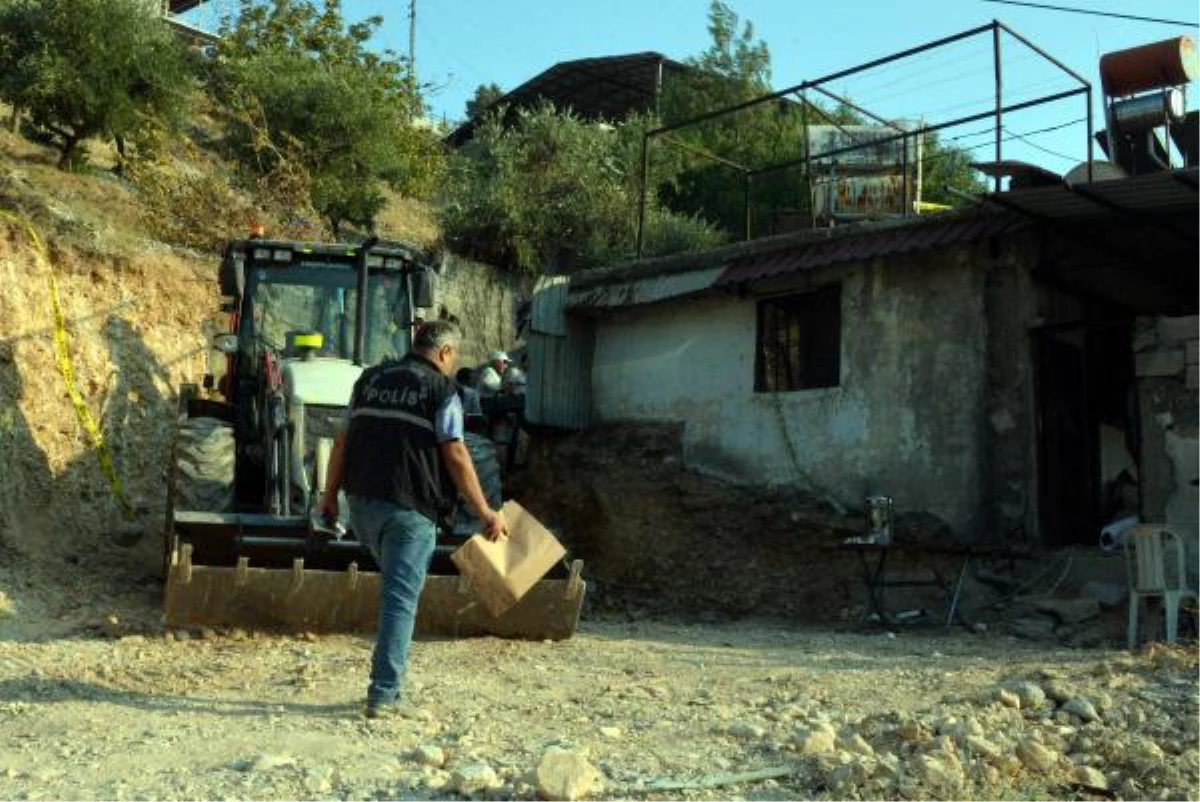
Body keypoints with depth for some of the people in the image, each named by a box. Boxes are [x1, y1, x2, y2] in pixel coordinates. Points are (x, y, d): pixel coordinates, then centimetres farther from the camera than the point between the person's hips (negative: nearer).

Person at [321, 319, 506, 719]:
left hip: (363, 502, 6)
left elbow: (343, 440, 15)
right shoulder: (441, 389, -3)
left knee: (396, 589, 24)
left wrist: (330, 494, 23)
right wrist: (486, 513, -6)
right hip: (410, 508, -6)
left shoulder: (370, 379, 14)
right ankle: (383, 694, -5)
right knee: (401, 599, -2)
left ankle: (389, 685, 25)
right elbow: (455, 456, -10)